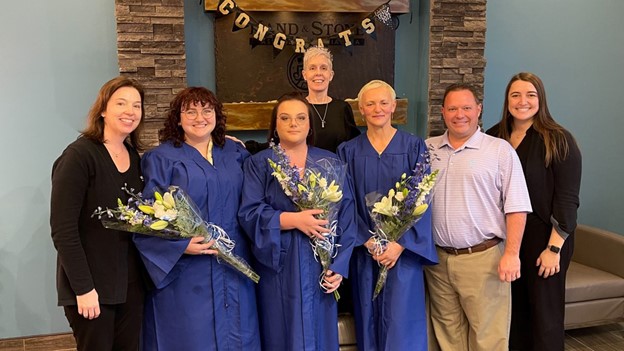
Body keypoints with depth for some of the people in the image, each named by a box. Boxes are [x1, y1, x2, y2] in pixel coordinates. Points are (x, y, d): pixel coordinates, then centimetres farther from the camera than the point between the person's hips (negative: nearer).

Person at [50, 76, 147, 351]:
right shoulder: (79, 155, -12)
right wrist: (83, 287, -18)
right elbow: (63, 229, -16)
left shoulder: (134, 157, 8)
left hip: (131, 283, 6)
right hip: (91, 287, -6)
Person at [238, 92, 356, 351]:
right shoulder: (258, 164, 2)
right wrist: (291, 219, -21)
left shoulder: (331, 163, 6)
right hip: (278, 268, -2)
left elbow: (346, 217, 1)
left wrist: (339, 266, -7)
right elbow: (249, 213, -10)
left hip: (320, 267, 2)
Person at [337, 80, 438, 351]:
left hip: (405, 249, -2)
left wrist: (401, 243, -13)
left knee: (401, 323, 0)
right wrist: (367, 241, -11)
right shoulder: (348, 152, 5)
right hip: (365, 251, 2)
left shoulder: (414, 147, 0)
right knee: (369, 320, 10)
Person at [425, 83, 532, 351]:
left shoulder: (500, 150, -3)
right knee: (447, 329, 15)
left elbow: (516, 207, -5)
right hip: (438, 258, 4)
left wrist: (511, 254, -10)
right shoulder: (427, 149, 8)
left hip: (483, 258, -3)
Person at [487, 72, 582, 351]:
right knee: (513, 307, 14)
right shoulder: (494, 137, 4)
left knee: (545, 312, 6)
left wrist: (554, 248, -15)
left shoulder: (559, 141, -9)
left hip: (544, 237, -4)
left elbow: (567, 200, -11)